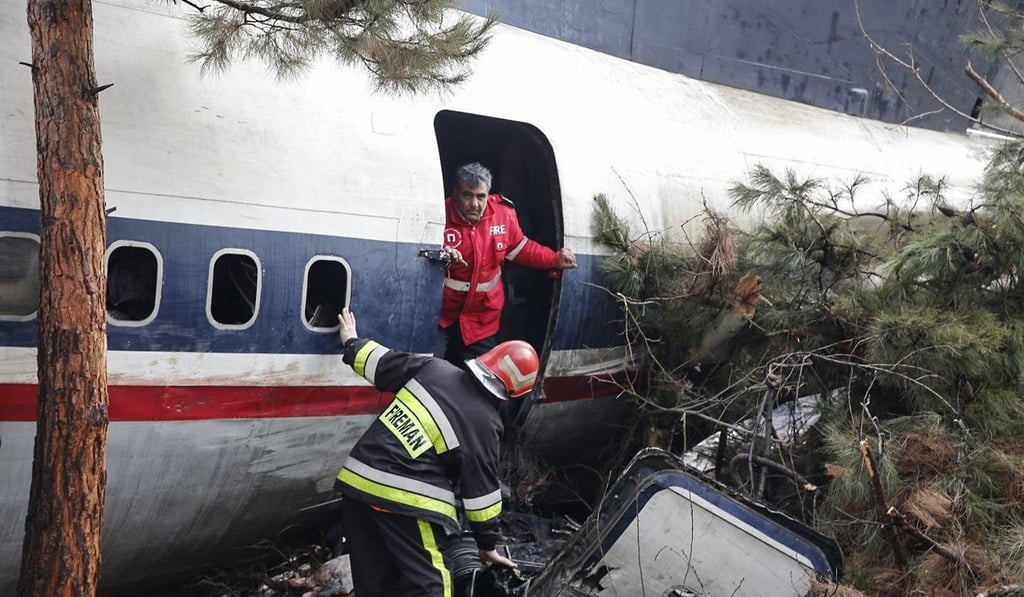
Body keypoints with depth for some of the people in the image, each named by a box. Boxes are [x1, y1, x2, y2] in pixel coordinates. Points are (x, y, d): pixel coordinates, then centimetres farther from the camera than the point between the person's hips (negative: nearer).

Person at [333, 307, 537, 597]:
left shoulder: (434, 367, 3)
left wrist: (353, 343, 35)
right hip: (406, 500, -6)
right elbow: (481, 492, 0)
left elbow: (380, 363, 13)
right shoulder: (484, 425, -6)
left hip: (358, 481, 6)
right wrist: (487, 544, 13)